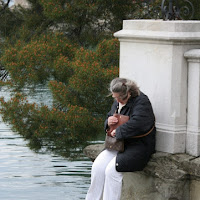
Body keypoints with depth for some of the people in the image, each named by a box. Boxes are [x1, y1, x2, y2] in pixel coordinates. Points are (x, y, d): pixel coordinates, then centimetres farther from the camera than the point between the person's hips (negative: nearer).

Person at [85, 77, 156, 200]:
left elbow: (136, 124, -27)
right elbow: (110, 117, 28)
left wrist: (118, 132, -18)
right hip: (119, 144, 8)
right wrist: (108, 122, 2)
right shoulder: (117, 102, 14)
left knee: (112, 169, -26)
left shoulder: (141, 101, -13)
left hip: (139, 145, -8)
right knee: (98, 167, -14)